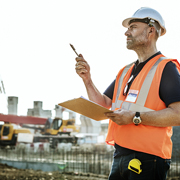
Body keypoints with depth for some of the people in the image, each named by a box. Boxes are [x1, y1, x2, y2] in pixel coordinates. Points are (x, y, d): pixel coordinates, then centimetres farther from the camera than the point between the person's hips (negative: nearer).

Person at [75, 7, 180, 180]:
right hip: (119, 156, 8)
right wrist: (87, 79, 4)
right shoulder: (125, 72, 19)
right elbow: (103, 105, 16)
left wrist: (134, 117, -21)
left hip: (147, 158, -7)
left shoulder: (165, 68, -6)